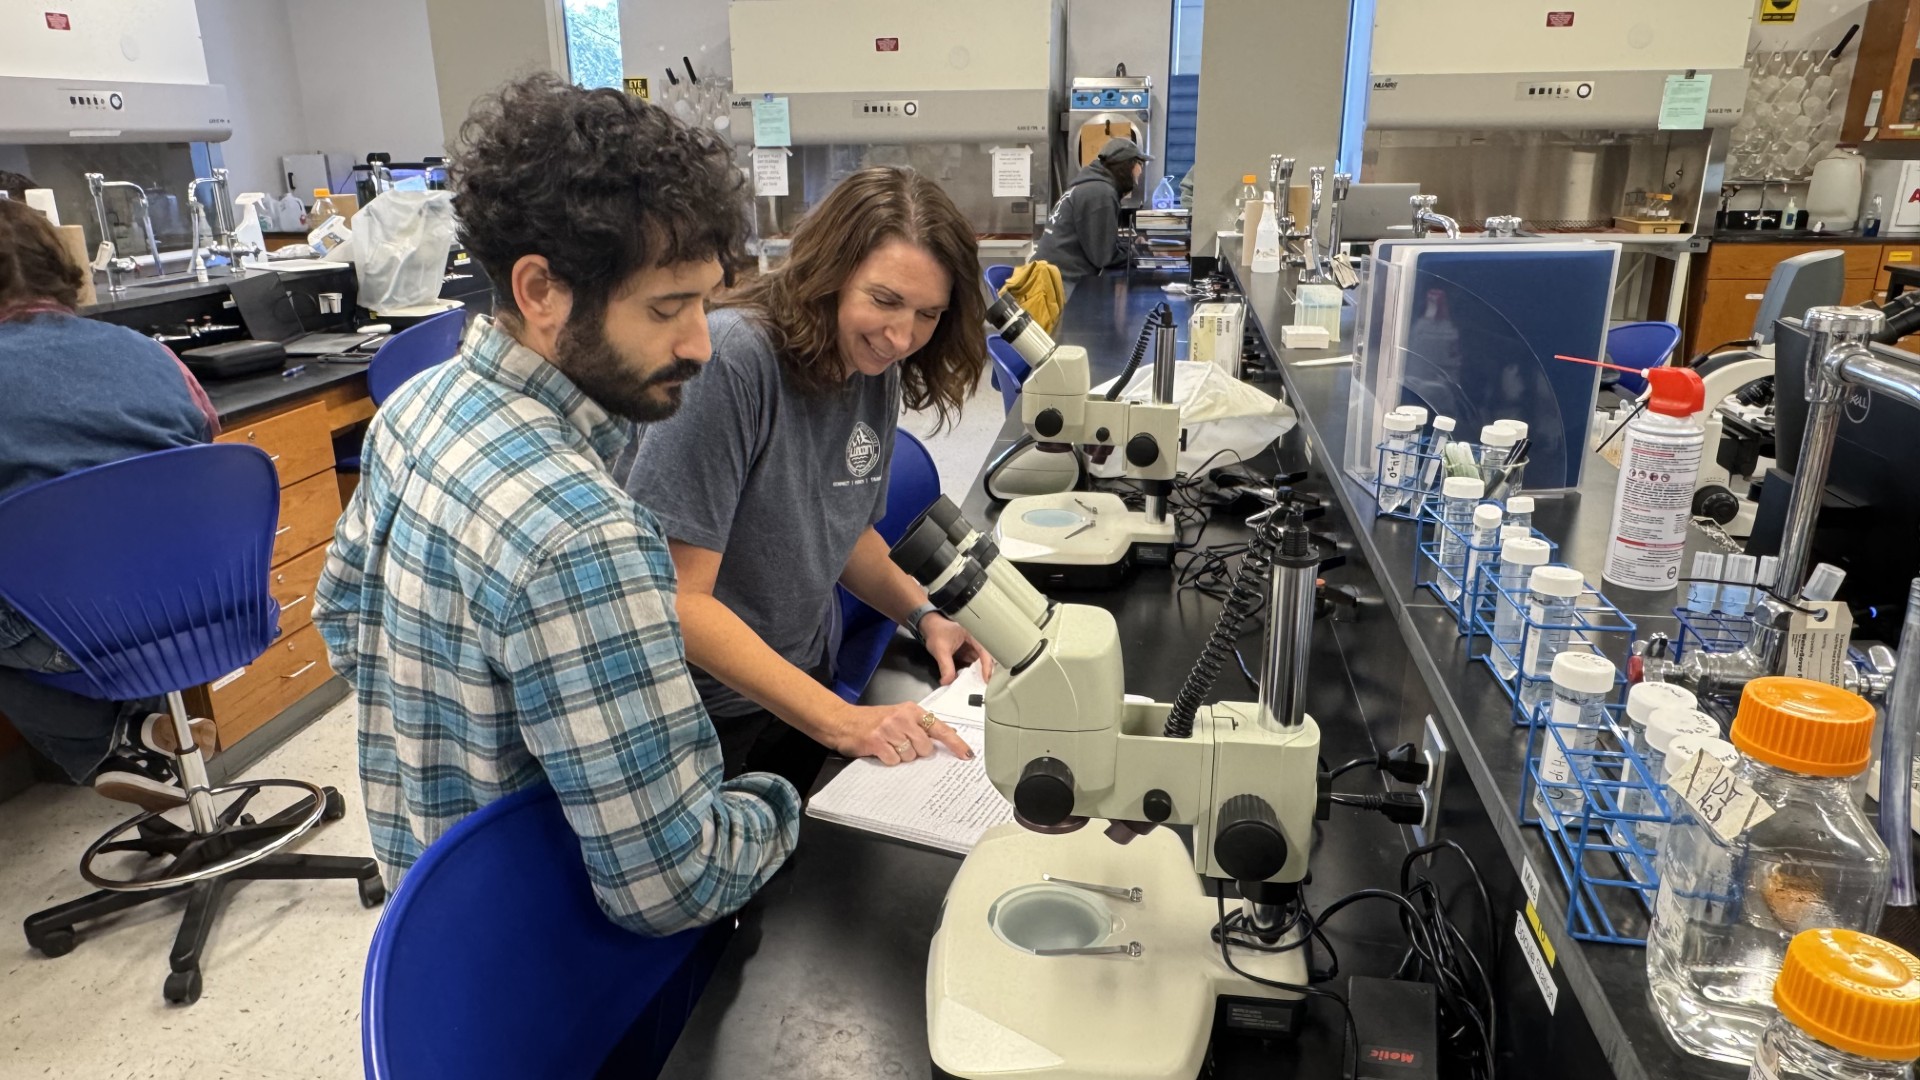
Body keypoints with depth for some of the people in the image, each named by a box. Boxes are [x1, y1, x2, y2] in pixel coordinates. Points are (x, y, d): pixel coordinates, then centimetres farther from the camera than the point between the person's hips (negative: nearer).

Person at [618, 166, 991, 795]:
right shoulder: (731, 359, -26)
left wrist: (924, 616, -6)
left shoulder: (878, 373, -4)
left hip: (800, 681, 7)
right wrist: (838, 720, -29)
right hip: (698, 713, -6)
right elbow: (677, 596, -27)